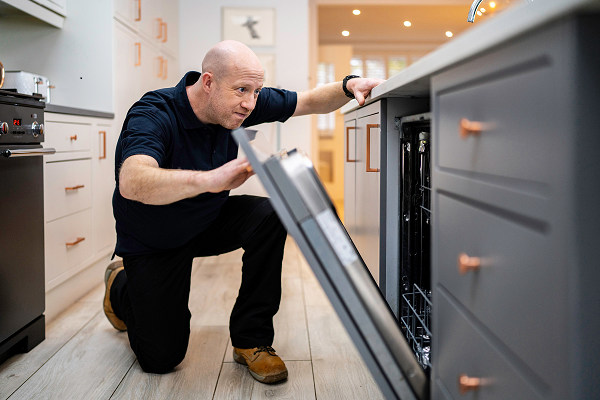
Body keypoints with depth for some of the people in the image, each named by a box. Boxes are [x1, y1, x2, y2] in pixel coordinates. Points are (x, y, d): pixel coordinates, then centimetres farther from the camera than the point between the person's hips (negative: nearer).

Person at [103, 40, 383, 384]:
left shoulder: (240, 102, -15)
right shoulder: (153, 115, -32)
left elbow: (311, 101, -5)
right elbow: (132, 183, -51)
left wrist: (348, 86, -27)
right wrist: (210, 180, -66)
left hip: (209, 220, 5)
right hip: (153, 241, -5)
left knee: (270, 216, -24)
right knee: (161, 358, -6)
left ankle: (251, 339, -10)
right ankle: (121, 284, 27)